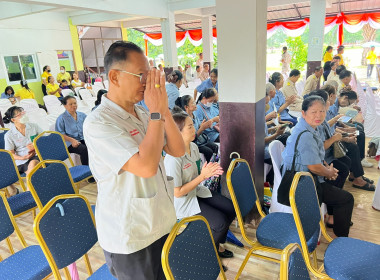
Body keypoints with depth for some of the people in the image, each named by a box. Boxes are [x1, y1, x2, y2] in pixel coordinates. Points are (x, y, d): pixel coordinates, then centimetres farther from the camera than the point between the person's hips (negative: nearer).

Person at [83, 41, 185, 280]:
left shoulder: (142, 114, 4)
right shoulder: (98, 123, -21)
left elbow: (178, 151, -2)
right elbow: (146, 166, -32)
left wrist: (164, 109, -13)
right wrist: (155, 113, -24)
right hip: (130, 238, -7)